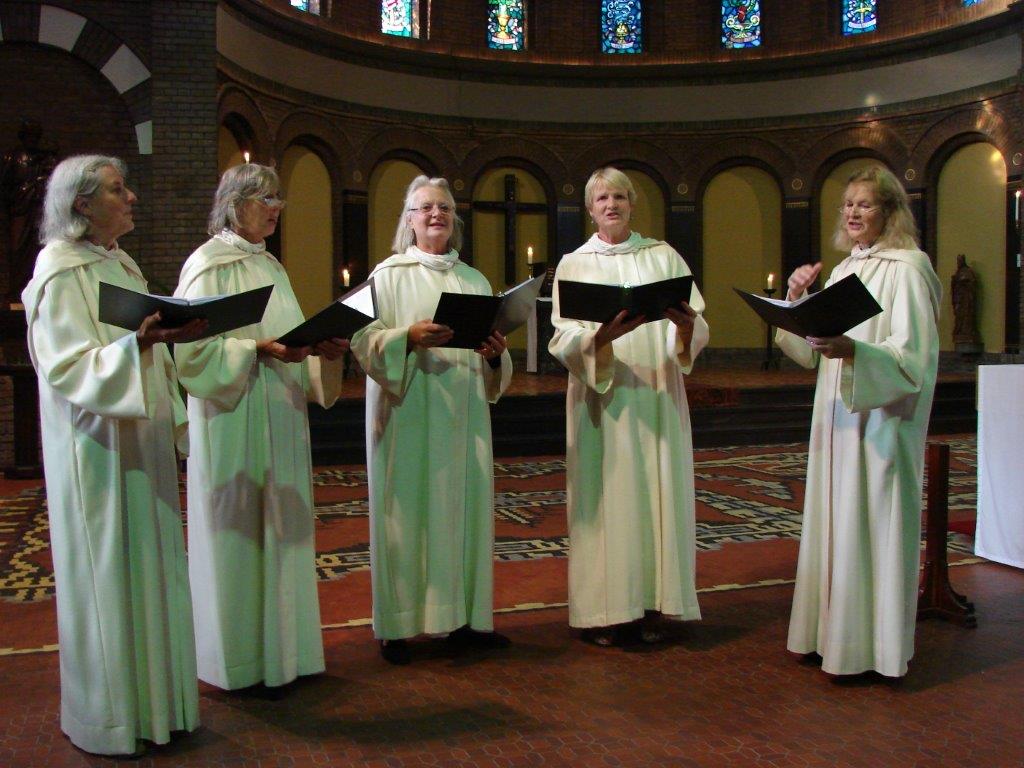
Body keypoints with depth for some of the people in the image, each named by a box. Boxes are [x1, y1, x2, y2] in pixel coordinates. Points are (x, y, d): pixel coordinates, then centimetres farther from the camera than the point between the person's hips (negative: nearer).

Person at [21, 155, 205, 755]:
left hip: (142, 444, 8)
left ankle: (148, 698, 25)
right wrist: (138, 344, -33)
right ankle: (108, 718, 14)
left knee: (147, 569, 13)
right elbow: (69, 367, -20)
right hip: (98, 451, -8)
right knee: (106, 576, 0)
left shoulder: (123, 265, 15)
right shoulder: (60, 273, -11)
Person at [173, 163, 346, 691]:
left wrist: (323, 351, 0)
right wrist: (257, 350, -23)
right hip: (233, 418, -8)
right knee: (238, 533, -2)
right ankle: (239, 660, 10)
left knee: (279, 528, 11)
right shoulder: (208, 265, -7)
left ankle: (278, 647, 21)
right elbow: (194, 347, -14)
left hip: (280, 417, 8)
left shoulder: (270, 267, 17)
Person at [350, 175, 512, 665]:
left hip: (464, 416, 4)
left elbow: (492, 366, 15)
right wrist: (409, 338, -23)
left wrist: (495, 352, -7)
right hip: (408, 414, -4)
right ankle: (397, 627, 7)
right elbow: (364, 339, -7)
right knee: (407, 510, -3)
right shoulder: (388, 275, 4)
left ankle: (464, 618, 15)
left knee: (466, 508, 5)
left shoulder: (475, 281, 16)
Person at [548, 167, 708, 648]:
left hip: (657, 397, 2)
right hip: (601, 400, -2)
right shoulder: (573, 264, 5)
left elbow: (698, 329, 1)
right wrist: (605, 333, -26)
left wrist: (687, 324, -21)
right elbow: (564, 341, -7)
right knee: (607, 497, -2)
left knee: (656, 495, 2)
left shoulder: (662, 256, 9)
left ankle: (648, 606, 12)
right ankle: (603, 611, 7)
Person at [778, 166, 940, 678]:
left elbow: (912, 355, -17)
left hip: (881, 420, -8)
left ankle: (870, 646, 9)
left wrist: (853, 350, -32)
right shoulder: (842, 271, 14)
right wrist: (797, 299, -2)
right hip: (838, 419, 8)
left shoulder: (907, 267, -9)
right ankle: (831, 631, 23)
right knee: (832, 524, 12)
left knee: (871, 526, -3)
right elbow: (812, 352, 13)